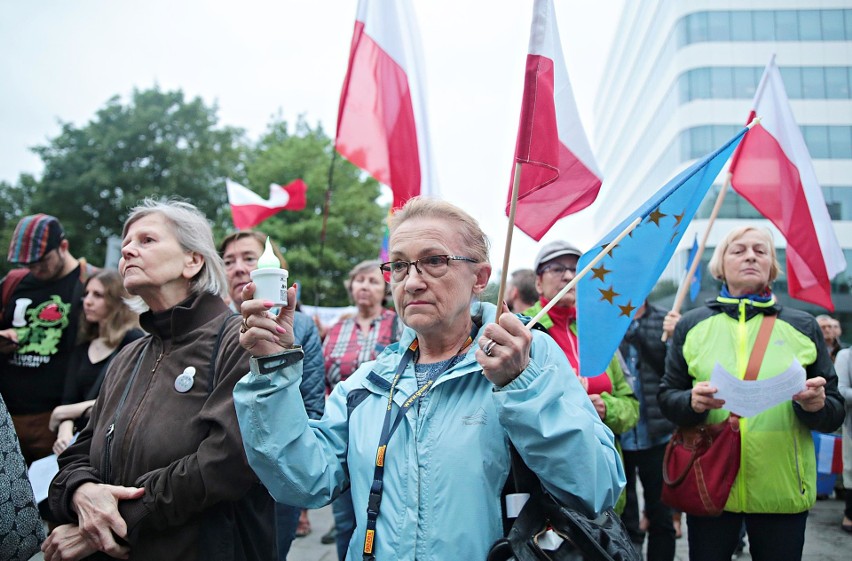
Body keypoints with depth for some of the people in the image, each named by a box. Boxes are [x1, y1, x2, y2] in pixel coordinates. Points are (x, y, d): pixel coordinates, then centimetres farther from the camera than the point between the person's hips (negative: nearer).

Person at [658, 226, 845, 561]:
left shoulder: (802, 327, 6)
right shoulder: (691, 326, 5)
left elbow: (835, 414, 6)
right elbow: (667, 398, 5)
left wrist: (816, 405, -17)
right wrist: (692, 402, -17)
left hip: (783, 490, 1)